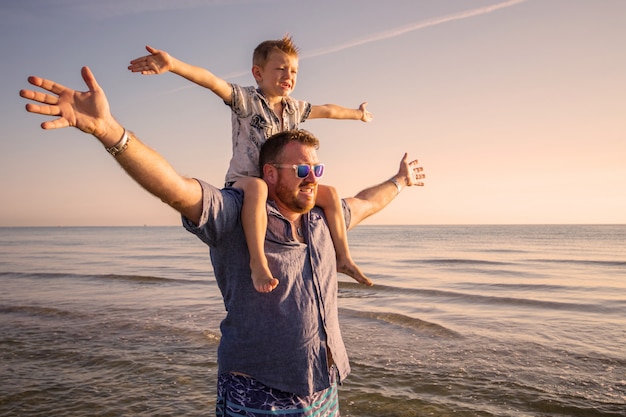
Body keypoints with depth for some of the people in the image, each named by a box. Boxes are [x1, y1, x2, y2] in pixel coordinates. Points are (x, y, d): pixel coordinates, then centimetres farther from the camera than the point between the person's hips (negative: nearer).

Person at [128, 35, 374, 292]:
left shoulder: (295, 109, 11)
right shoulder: (245, 100, -8)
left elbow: (327, 110, 28)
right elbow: (212, 82, -26)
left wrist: (356, 114, 43)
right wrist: (173, 64, -42)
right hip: (243, 181, -7)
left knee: (330, 193, 1)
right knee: (257, 186, -41)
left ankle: (343, 257, 8)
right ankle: (258, 261, -45)